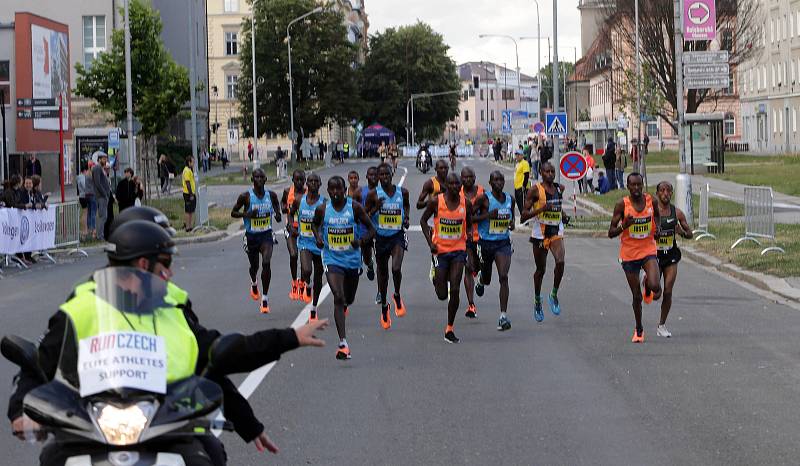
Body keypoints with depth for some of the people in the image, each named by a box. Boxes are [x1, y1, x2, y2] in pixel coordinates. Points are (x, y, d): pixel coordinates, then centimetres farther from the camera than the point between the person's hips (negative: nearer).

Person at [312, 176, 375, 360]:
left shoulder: (355, 207, -8)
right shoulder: (322, 209, -4)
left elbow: (371, 229, -1)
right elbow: (315, 224, 18)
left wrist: (361, 241, -21)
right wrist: (318, 237, -3)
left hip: (352, 260, 1)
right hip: (332, 260, -1)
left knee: (348, 299, 18)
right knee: (338, 298, -19)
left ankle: (343, 306, 60)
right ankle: (343, 343, -23)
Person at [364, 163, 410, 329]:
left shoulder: (402, 192, -2)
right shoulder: (373, 194, -7)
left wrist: (406, 218, 2)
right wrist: (375, 208, -20)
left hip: (398, 236, -1)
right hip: (381, 237, 1)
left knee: (396, 268, -22)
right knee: (383, 273, 12)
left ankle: (397, 296, 6)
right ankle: (384, 306, 31)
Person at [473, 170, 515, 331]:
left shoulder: (510, 199, 4)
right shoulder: (484, 199, -10)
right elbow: (469, 217, -9)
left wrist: (512, 223, 0)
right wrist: (487, 215, -21)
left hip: (503, 243, 2)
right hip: (486, 243, -2)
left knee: (503, 277, -15)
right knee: (486, 279, 15)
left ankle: (504, 316, -14)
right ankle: (480, 281, 57)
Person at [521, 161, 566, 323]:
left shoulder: (560, 188, 8)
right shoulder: (535, 190, -9)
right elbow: (523, 215, -12)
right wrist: (540, 209, -22)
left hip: (556, 231, 3)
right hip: (540, 233, -3)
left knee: (560, 261, -22)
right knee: (541, 269, 9)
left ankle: (554, 294, -2)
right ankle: (537, 301, 30)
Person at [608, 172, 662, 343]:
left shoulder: (651, 200, -3)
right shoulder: (622, 205, -10)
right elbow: (611, 233, -8)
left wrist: (657, 226, 0)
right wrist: (624, 225, -27)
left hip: (649, 250, 1)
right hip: (629, 254, -1)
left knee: (655, 286, -22)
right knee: (636, 296, 5)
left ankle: (648, 285, 17)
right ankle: (638, 329, 25)